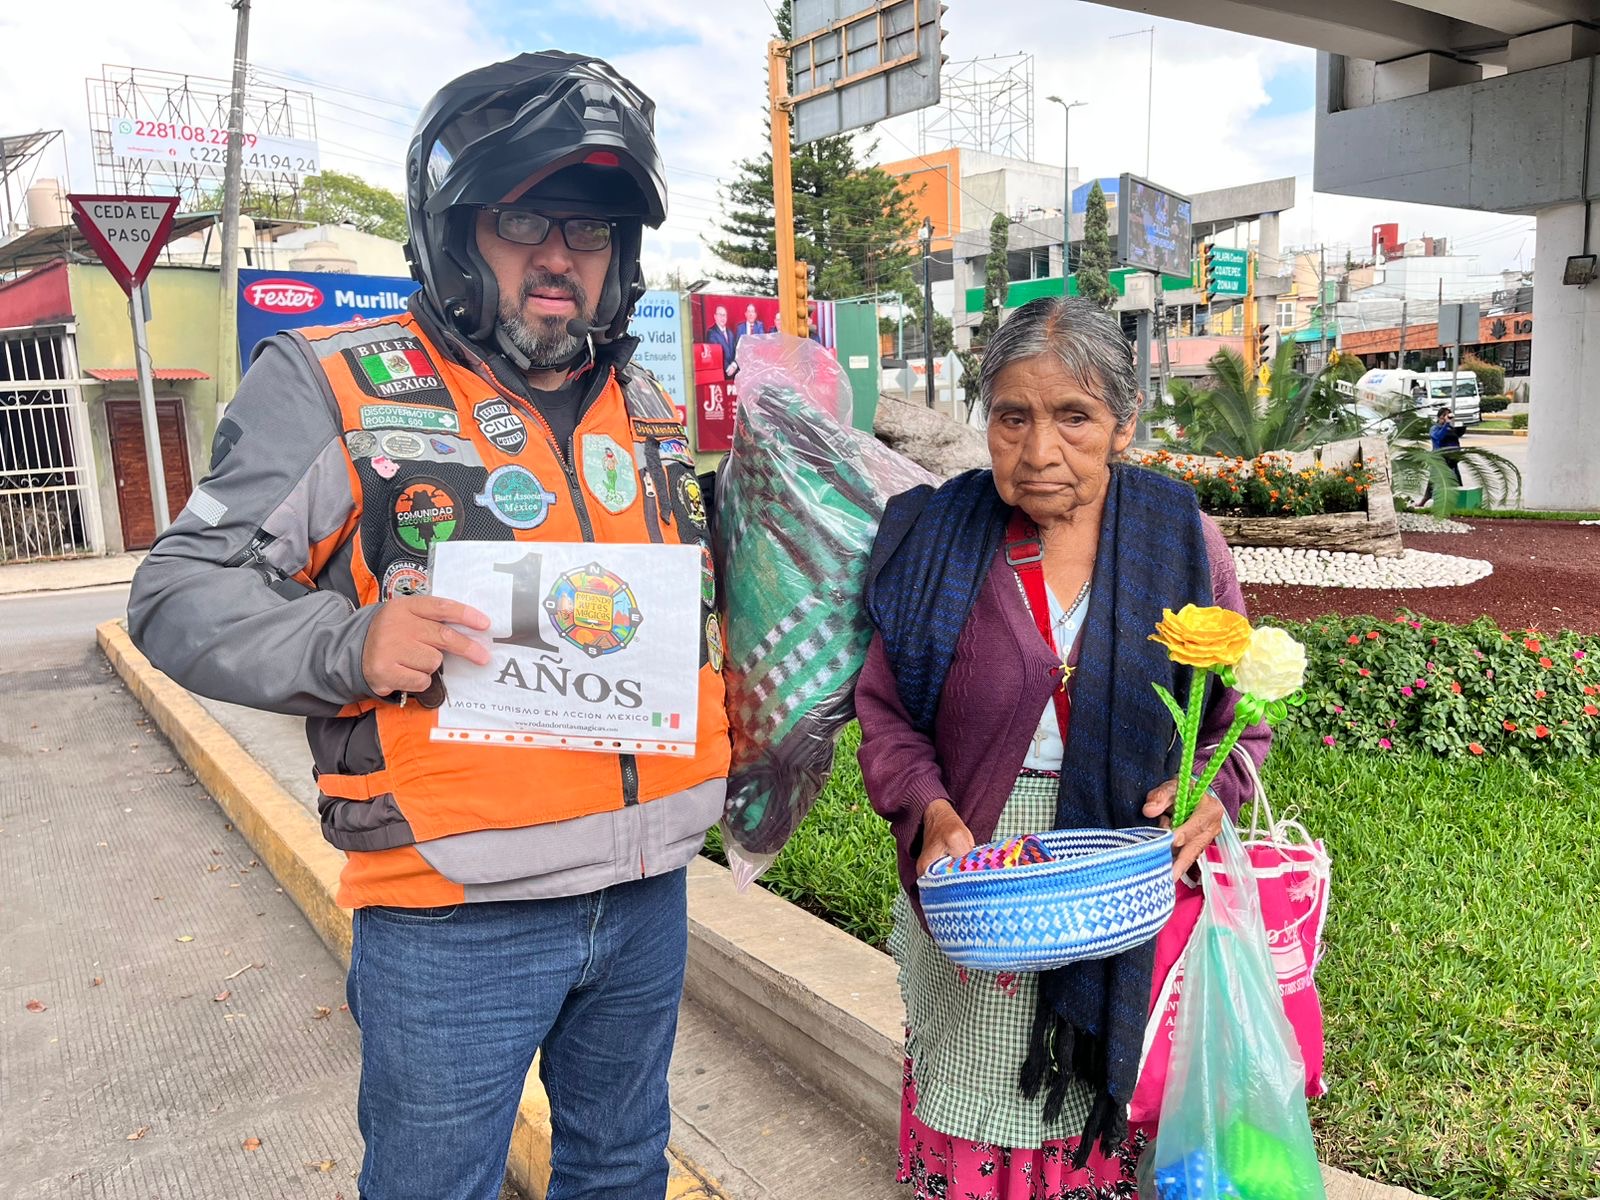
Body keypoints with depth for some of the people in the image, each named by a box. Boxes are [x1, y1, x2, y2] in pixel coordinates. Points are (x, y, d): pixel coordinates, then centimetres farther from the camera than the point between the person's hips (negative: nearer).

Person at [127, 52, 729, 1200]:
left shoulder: (647, 407, 8)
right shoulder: (334, 386, -9)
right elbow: (182, 596, -9)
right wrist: (348, 643, -27)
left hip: (649, 891, 5)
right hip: (456, 921, -5)